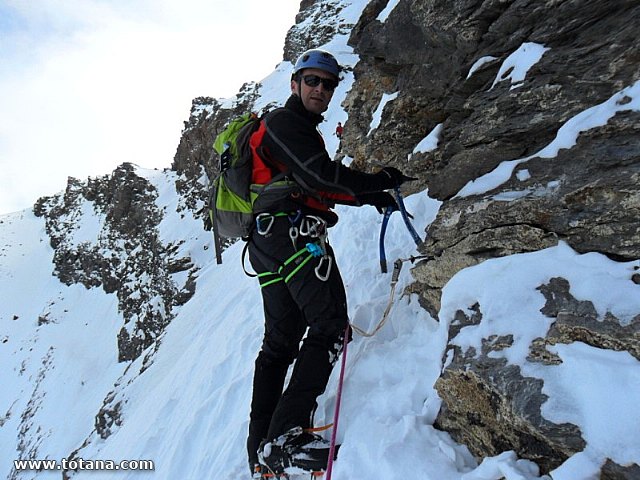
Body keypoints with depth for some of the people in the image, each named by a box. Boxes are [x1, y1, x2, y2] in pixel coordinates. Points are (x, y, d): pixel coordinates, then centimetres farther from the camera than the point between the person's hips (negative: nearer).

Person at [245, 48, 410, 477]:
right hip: (293, 233, -11)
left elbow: (320, 187, 28)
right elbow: (321, 176, -15)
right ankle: (286, 434, -16)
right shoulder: (284, 121, 0)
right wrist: (381, 181, -6)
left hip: (268, 240, 11)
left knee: (280, 340, 11)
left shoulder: (301, 129, 31)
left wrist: (373, 198, 18)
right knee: (330, 326, -13)